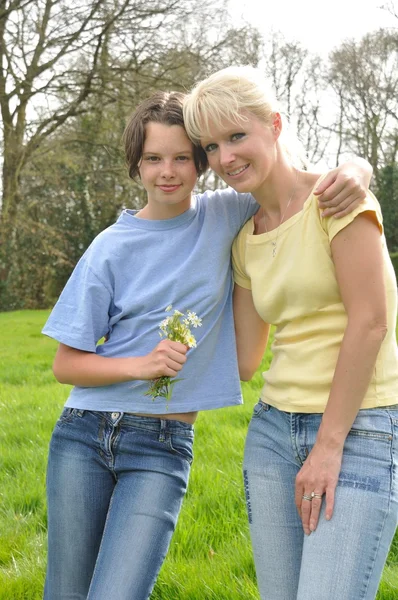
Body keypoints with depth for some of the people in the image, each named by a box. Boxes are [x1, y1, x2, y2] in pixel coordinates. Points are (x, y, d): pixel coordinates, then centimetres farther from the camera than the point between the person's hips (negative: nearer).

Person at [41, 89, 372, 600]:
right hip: (84, 435, 1)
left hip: (162, 446, -1)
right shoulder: (113, 247, 0)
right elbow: (65, 364, 2)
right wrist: (140, 366, -15)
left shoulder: (226, 215, 2)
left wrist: (352, 172, -15)